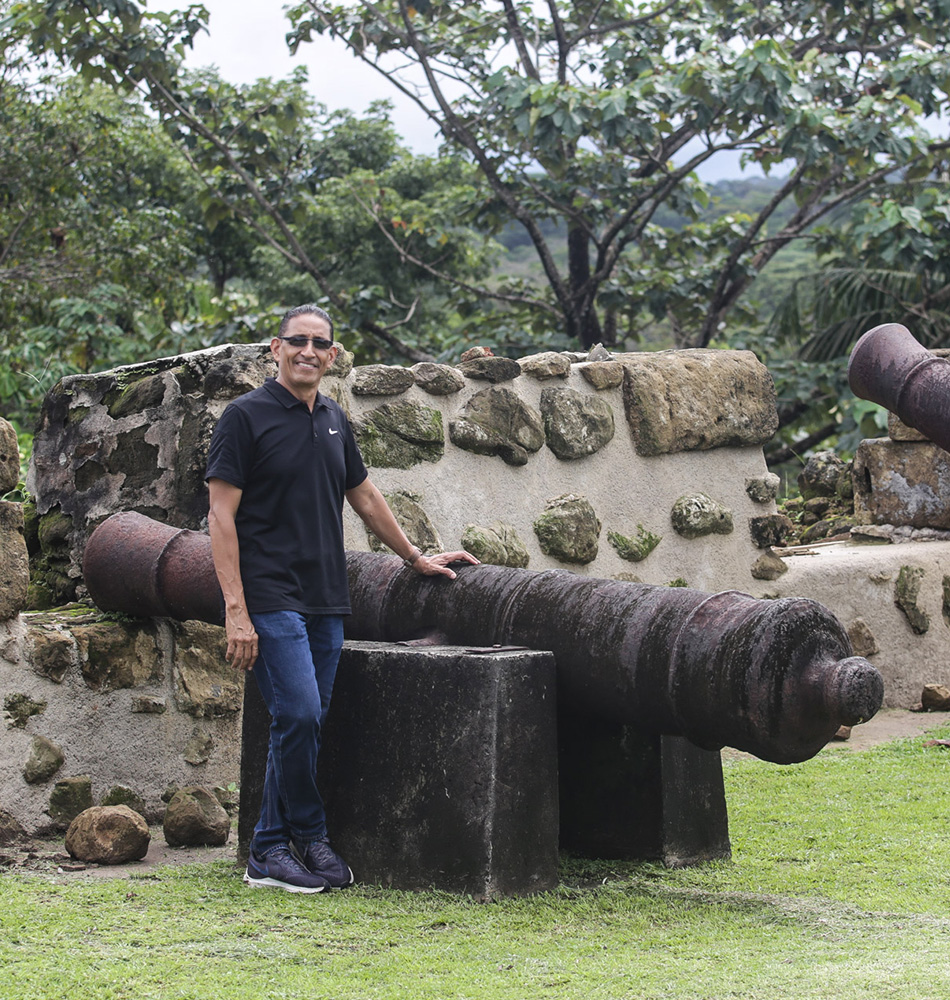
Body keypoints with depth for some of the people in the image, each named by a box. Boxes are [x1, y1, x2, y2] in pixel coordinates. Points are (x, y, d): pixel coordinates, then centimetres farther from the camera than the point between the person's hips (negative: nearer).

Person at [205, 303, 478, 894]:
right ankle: (309, 837, 3)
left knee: (306, 724, 6)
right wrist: (235, 610, -16)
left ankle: (270, 852, 12)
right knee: (300, 716, -14)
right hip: (271, 597, -7)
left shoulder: (335, 421, 14)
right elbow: (222, 515, -10)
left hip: (326, 601, 7)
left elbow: (365, 497, 27)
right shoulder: (247, 417, -7)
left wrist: (416, 557, 30)